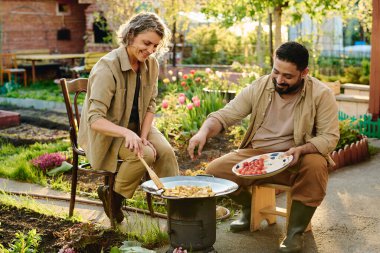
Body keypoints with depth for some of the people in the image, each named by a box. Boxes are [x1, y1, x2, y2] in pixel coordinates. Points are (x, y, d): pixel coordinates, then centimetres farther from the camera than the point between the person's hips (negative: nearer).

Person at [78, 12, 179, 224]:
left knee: (166, 151, -19)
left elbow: (150, 105, 2)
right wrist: (127, 133, -48)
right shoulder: (108, 67, -27)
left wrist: (143, 136, -13)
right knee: (145, 155, -26)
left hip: (137, 126, 5)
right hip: (105, 131, -5)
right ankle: (112, 196, -3)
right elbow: (95, 119, -32)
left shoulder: (151, 64, -7)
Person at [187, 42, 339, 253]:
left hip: (299, 158, -2)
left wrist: (300, 150, -30)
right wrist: (204, 131, -28)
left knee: (316, 166, -36)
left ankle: (295, 232, -14)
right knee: (214, 171, -15)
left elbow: (329, 137, -11)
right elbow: (225, 116, -6)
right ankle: (249, 208, 16)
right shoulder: (258, 88, -5)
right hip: (256, 155, 3)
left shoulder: (321, 94, -11)